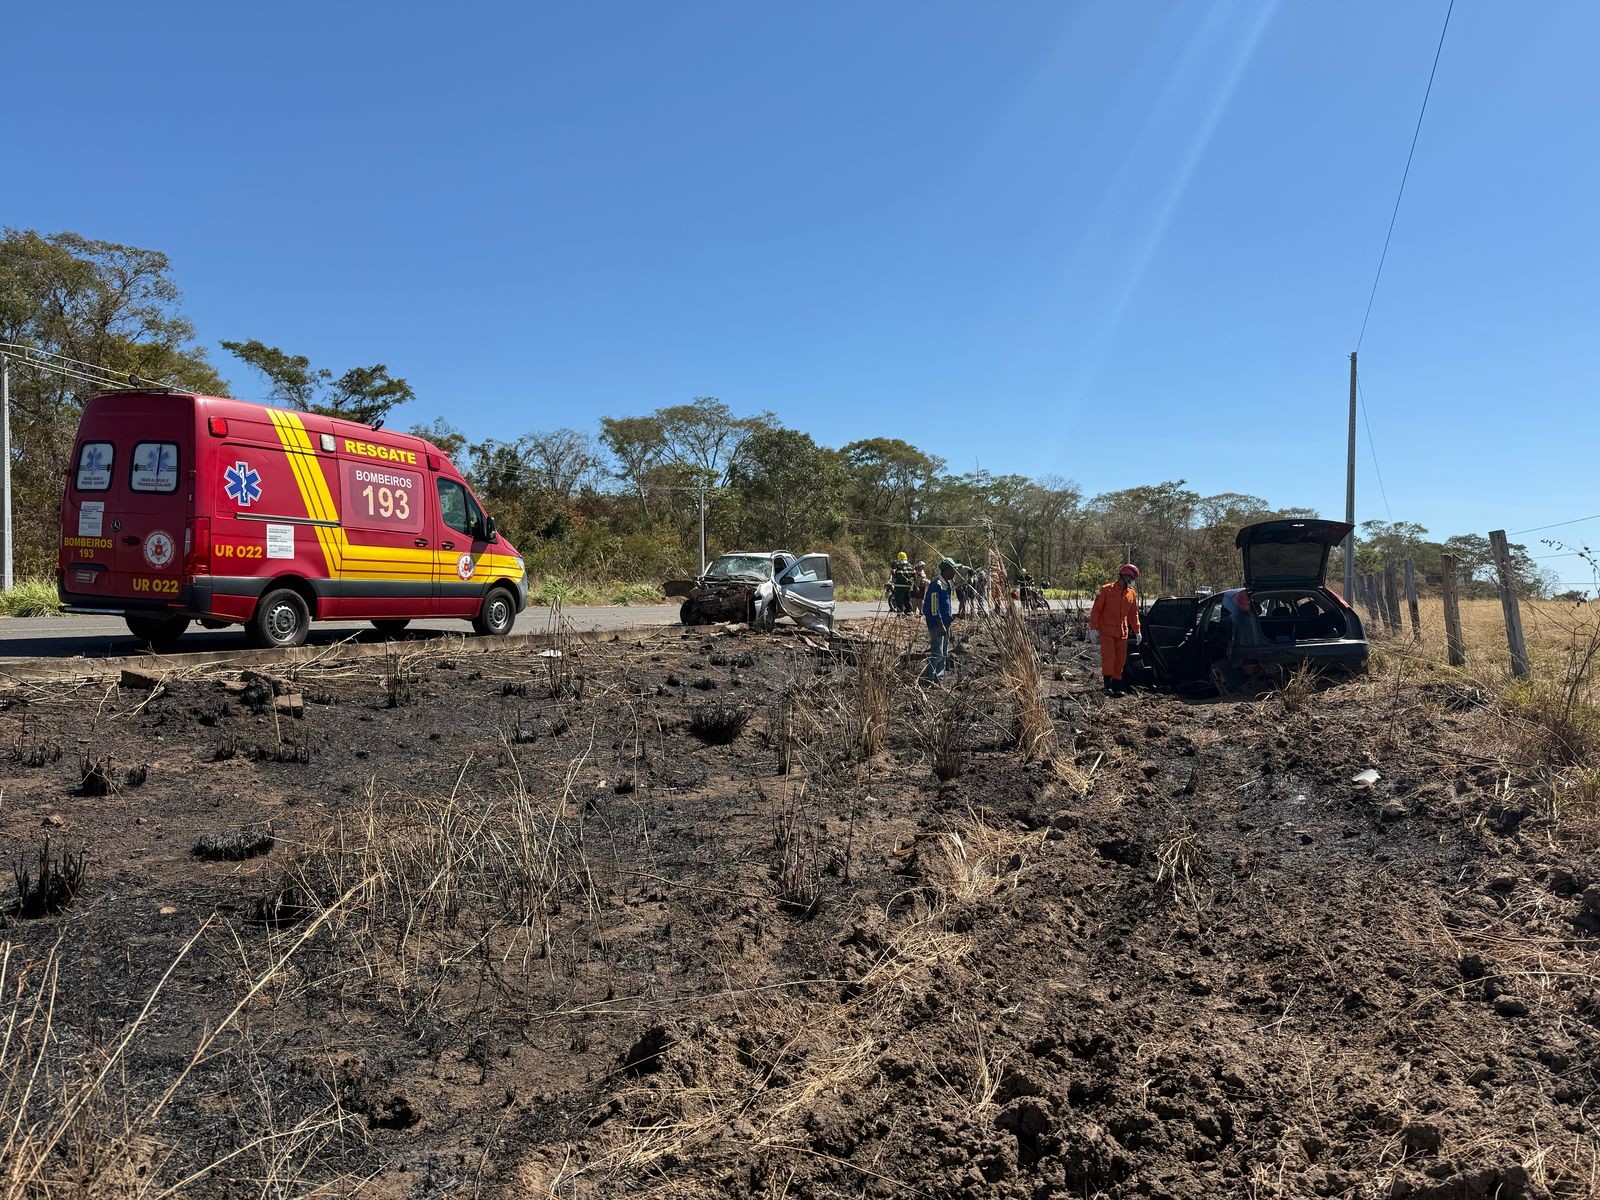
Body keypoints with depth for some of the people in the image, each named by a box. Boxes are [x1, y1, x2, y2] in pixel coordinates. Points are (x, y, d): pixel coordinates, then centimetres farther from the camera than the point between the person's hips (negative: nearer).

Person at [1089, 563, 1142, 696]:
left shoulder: (1132, 593, 11)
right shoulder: (1107, 590, -5)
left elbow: (1134, 614, 19)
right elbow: (1096, 609, -6)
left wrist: (1137, 631, 16)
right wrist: (1093, 627, -11)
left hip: (1123, 632, 5)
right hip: (1107, 631, -5)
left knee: (1120, 660, 6)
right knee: (1108, 657, -12)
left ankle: (1116, 686, 13)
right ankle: (1108, 686, -8)